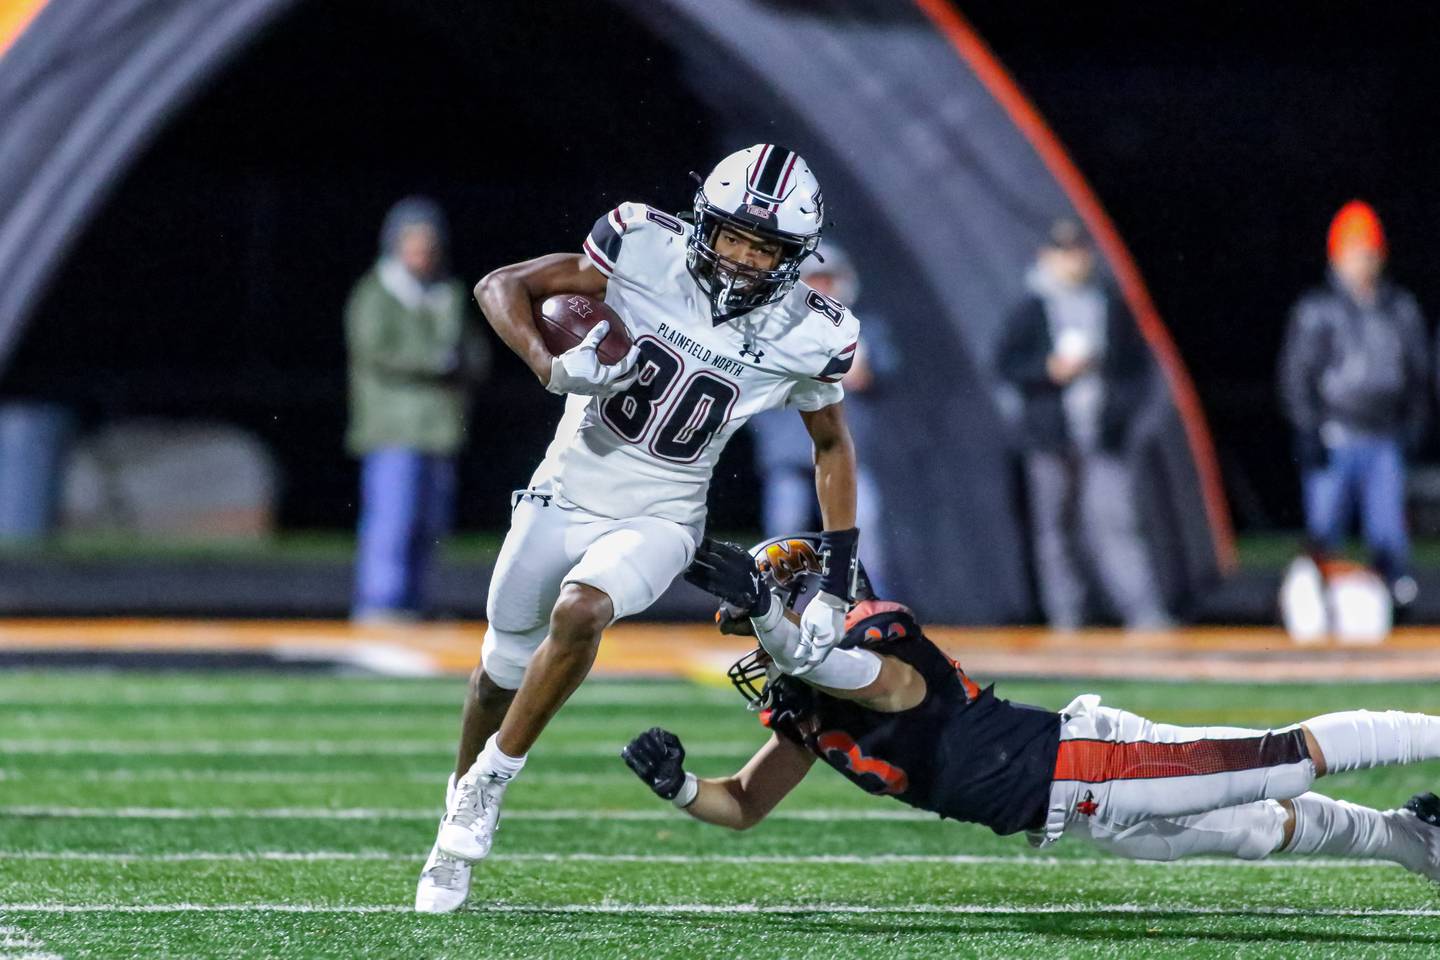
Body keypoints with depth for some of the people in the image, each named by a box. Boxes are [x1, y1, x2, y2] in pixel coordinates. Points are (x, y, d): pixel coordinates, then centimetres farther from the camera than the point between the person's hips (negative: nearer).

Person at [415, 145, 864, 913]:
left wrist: (838, 588, 2)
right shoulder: (647, 252, -17)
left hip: (658, 518, -1)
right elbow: (501, 287, -9)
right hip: (568, 494, 1)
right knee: (505, 668, 11)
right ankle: (460, 827, 36)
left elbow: (831, 446, 6)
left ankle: (488, 783, -13)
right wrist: (551, 365, -29)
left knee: (578, 613, -30)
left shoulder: (803, 337, -12)